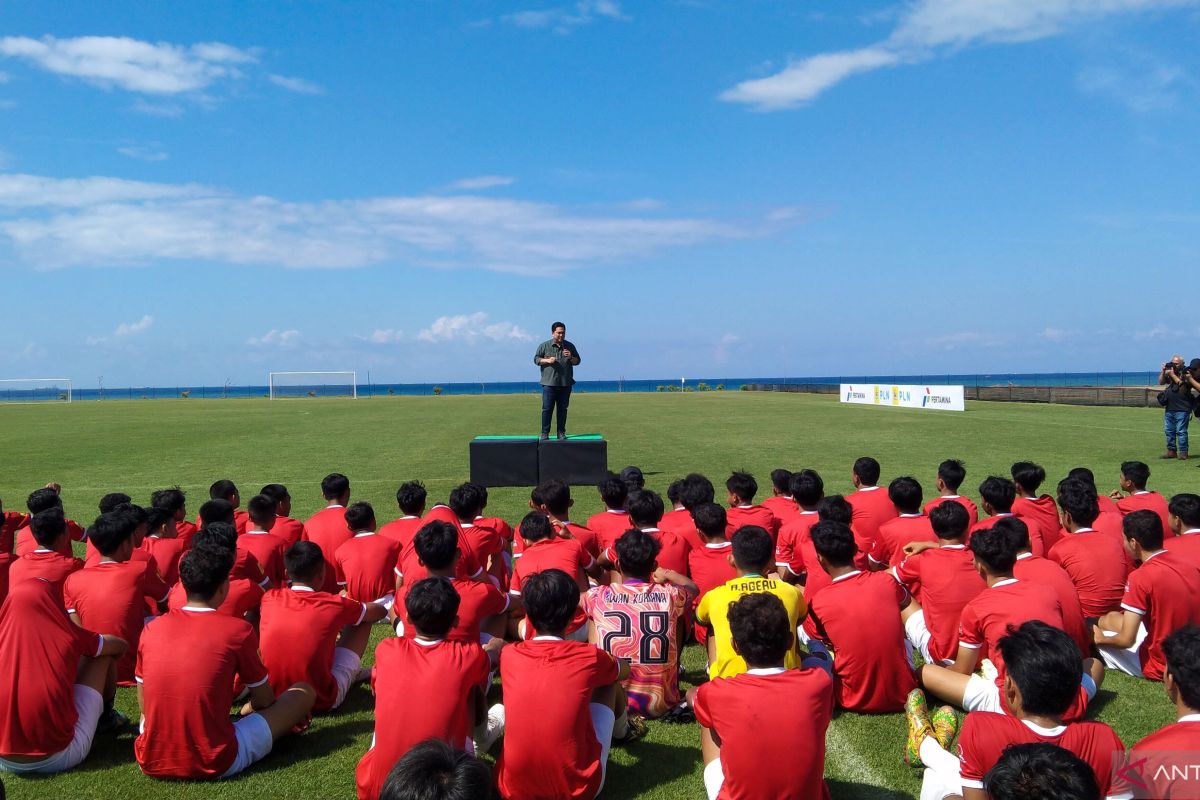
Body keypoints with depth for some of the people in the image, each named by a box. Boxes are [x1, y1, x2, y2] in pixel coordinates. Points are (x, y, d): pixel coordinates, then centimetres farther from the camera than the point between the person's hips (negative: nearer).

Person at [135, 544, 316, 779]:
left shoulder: (151, 630, 1)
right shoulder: (238, 630, -9)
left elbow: (144, 706, 13)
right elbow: (265, 700, 5)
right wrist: (247, 709, 28)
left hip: (151, 763, 6)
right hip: (216, 764, -6)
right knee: (304, 692, 8)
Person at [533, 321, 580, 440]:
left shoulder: (570, 346, 10)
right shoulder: (544, 346, 3)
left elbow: (577, 361, 14)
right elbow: (536, 359, 4)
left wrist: (570, 357, -7)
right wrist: (547, 360, -13)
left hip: (565, 384, 3)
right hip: (549, 383, -3)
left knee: (563, 409, 7)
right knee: (547, 409, -3)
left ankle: (561, 433, 14)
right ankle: (545, 433, 3)